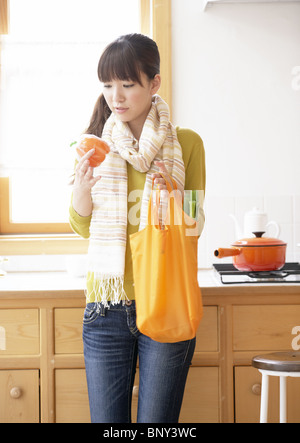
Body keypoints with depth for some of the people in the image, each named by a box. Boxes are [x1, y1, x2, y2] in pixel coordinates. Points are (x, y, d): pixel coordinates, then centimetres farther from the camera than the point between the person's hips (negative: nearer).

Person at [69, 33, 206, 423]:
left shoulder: (185, 143, -1)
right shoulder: (96, 144, 5)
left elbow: (195, 226, 2)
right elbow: (83, 229, 8)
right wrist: (81, 189, -12)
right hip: (107, 305, 2)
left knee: (157, 421, 5)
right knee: (106, 419, 7)